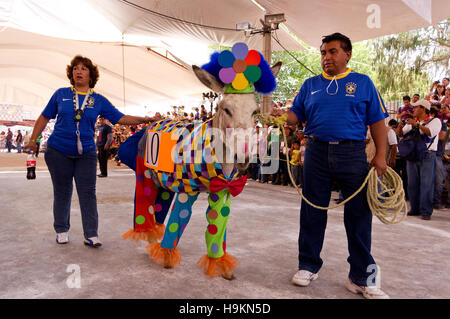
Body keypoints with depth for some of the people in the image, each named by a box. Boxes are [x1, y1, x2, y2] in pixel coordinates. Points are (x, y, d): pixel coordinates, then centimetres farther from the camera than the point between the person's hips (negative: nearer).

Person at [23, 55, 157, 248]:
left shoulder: (99, 100, 5)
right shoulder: (61, 94, 4)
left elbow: (120, 118, 0)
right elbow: (44, 117, 10)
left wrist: (144, 120, -11)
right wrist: (33, 140, 5)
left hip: (86, 153, 0)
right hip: (58, 152, 0)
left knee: (88, 193, -2)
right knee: (62, 192, 10)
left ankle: (91, 235, 5)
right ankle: (61, 230, 26)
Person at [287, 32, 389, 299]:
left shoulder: (363, 83, 8)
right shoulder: (311, 84, 13)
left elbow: (377, 122, 4)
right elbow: (296, 115, 8)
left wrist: (381, 156, -6)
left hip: (352, 154, -1)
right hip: (317, 152, 2)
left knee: (359, 215, 2)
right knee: (312, 212, 7)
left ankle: (362, 278, 16)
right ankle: (309, 266, 23)